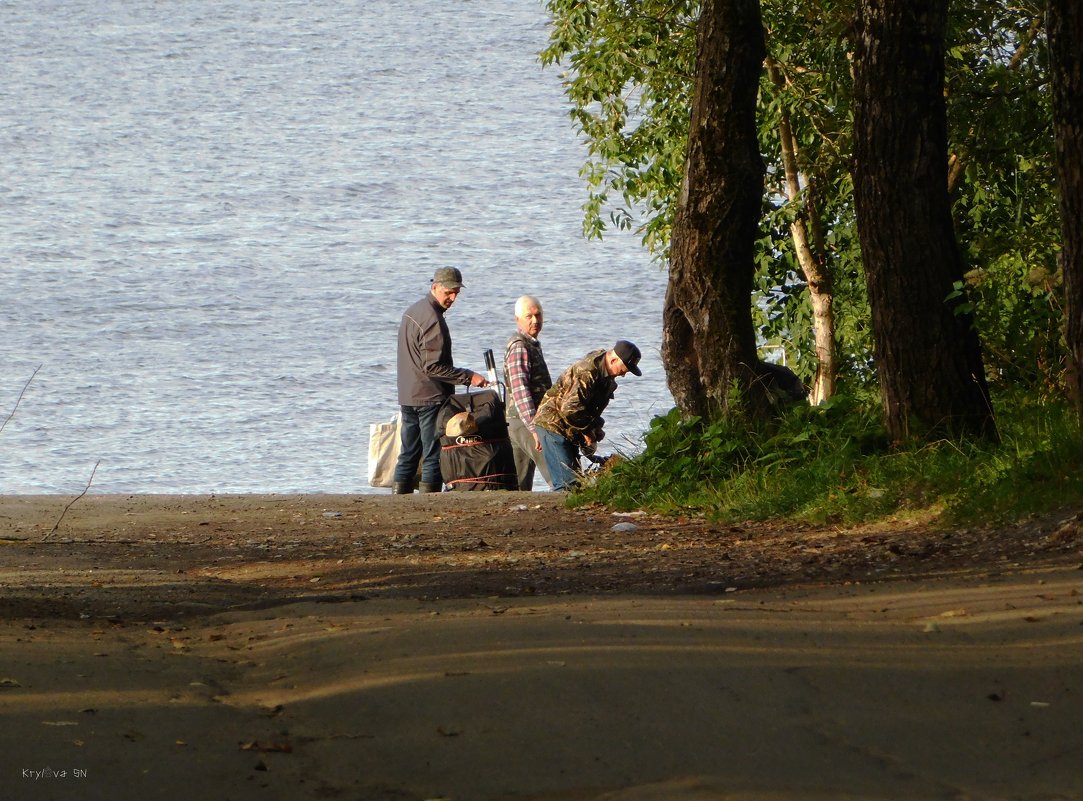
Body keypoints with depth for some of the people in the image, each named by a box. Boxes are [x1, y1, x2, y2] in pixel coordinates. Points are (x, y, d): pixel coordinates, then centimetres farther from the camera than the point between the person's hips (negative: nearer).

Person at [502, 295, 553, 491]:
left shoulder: (531, 344, 20)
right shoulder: (519, 347, -14)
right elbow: (520, 391, -24)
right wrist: (534, 427, -31)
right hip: (525, 423, -10)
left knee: (521, 484, 8)